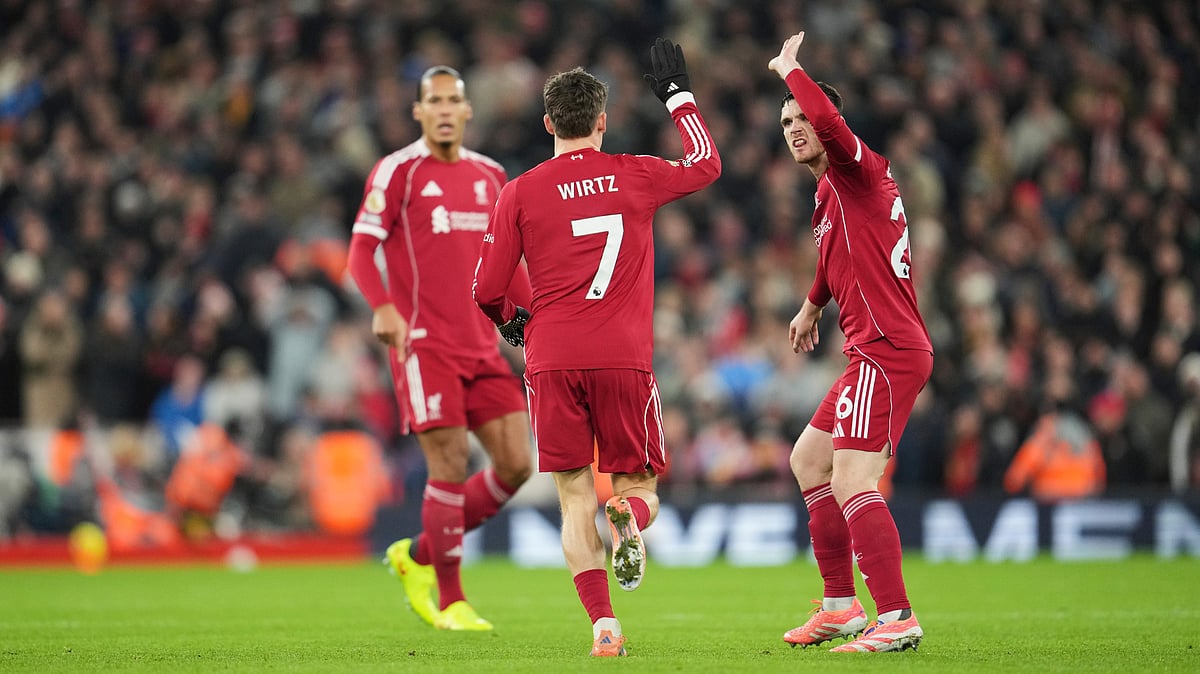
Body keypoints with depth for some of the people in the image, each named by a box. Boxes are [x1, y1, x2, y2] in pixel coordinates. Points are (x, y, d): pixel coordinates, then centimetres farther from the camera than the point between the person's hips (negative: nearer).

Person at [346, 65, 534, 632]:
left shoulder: (489, 175, 14)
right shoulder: (397, 171, -3)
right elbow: (361, 249, -8)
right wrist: (384, 307, -24)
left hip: (483, 345, 6)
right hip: (423, 343, -6)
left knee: (516, 464, 0)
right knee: (450, 464, -11)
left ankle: (419, 555, 18)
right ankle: (450, 602, 1)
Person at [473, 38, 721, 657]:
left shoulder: (520, 193, 4)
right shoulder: (634, 176, 6)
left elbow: (486, 291, 5)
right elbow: (705, 163, 25)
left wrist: (512, 321, 27)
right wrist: (677, 96, 36)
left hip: (551, 360, 0)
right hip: (623, 357, 0)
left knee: (576, 500, 5)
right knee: (640, 484, 12)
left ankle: (603, 624, -11)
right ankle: (629, 516, -26)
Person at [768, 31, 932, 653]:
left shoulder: (858, 170, -9)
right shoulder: (829, 192, 19)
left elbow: (830, 122, -31)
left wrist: (788, 68, -16)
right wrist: (811, 308, 54)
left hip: (887, 351, -11)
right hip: (874, 353, 11)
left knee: (851, 484, -19)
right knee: (808, 461, 20)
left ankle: (897, 619, -24)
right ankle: (841, 607, 23)